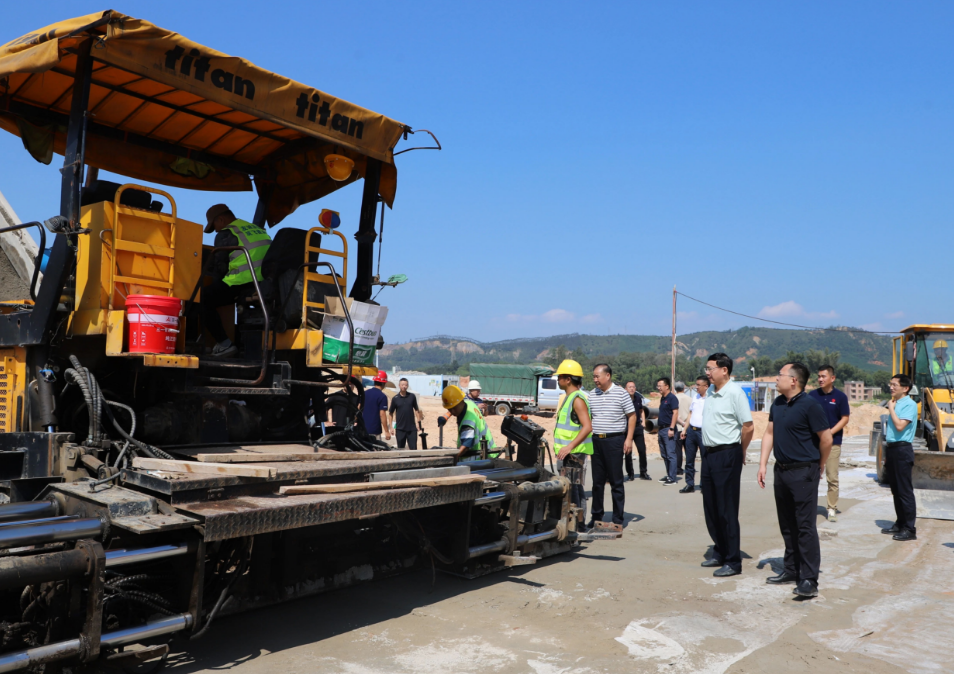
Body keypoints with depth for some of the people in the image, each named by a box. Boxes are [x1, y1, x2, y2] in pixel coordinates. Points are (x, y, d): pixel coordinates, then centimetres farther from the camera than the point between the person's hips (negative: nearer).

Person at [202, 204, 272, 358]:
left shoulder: (226, 234, 0)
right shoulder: (259, 229, 22)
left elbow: (219, 266, 3)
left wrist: (217, 285, 21)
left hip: (243, 285, -8)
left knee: (204, 299, 2)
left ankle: (224, 344, -5)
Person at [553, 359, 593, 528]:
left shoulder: (577, 399, -16)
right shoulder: (569, 397, 16)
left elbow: (587, 427, -24)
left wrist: (569, 447, -27)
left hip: (574, 452, -10)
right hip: (569, 452, 10)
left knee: (571, 489, -9)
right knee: (576, 488, 14)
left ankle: (577, 524, -5)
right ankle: (579, 523, 21)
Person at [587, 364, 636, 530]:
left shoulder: (621, 393, -3)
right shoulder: (592, 395, 9)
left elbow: (632, 416, 0)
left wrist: (629, 438, -7)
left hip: (614, 440, -4)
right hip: (596, 440, 4)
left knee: (616, 482, 2)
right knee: (597, 481, 10)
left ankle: (618, 520, 9)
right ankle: (596, 517, 20)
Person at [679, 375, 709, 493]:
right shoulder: (695, 398, 12)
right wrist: (685, 429, 14)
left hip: (703, 432, -7)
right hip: (691, 430, 7)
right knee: (689, 460, 10)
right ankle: (690, 485, 17)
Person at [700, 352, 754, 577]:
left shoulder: (735, 392, -15)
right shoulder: (710, 392, 11)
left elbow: (748, 426, -16)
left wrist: (740, 452, -4)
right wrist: (709, 449, 14)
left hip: (727, 455, -8)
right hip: (709, 454, 8)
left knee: (727, 510, -2)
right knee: (711, 508, 15)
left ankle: (733, 561, 8)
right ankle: (719, 552, 30)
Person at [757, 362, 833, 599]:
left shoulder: (809, 405, -14)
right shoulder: (778, 404, 10)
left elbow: (826, 439, -10)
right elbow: (769, 433, 14)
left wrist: (819, 466, 2)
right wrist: (763, 464, 7)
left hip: (803, 473, -8)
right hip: (781, 471, 8)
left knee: (805, 526, -6)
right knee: (787, 525, 15)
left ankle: (809, 579, -1)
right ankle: (792, 570, 26)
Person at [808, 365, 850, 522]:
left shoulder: (840, 396, -2)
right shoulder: (812, 395, 3)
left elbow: (845, 419, -2)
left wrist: (829, 433, -12)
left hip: (833, 442, -2)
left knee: (832, 478, 1)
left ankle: (832, 509, 10)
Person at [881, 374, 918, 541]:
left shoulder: (910, 405, -11)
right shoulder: (894, 404, 16)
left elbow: (900, 426, -24)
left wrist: (891, 408, -12)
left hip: (902, 450, -9)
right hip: (891, 449, 9)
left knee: (904, 490, -5)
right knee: (895, 490, 14)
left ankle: (909, 529, 0)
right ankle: (900, 523, 23)